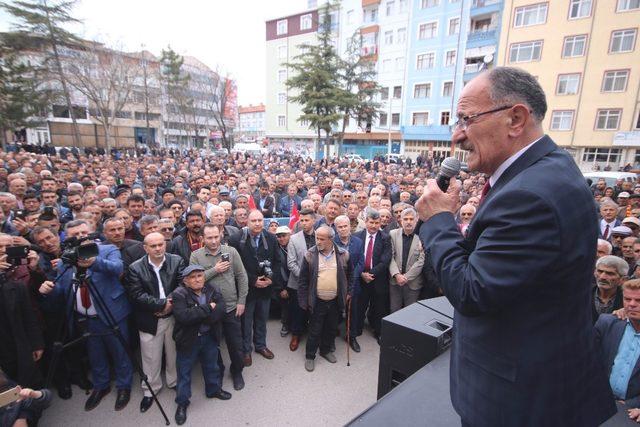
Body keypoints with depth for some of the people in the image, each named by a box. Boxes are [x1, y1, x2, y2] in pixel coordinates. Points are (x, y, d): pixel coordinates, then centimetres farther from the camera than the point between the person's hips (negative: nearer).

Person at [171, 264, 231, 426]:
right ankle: (182, 403, 32)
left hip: (209, 337, 4)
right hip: (188, 339, -4)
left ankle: (214, 389, 46)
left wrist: (201, 319, -26)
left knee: (212, 366, 22)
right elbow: (183, 316, -30)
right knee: (184, 371, 12)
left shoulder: (212, 291, -4)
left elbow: (221, 309, -16)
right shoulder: (179, 295, -17)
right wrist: (207, 308, -26)